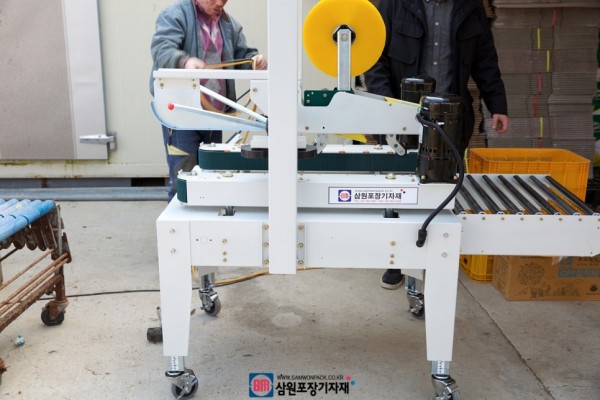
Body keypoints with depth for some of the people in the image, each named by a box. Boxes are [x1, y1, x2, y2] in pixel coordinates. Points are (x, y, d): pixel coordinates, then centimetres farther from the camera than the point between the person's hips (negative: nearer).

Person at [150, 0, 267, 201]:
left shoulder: (229, 23, 13)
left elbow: (243, 55, 15)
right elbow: (161, 49, -22)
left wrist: (255, 58, -11)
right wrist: (185, 61, -45)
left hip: (214, 113, 6)